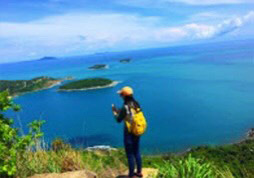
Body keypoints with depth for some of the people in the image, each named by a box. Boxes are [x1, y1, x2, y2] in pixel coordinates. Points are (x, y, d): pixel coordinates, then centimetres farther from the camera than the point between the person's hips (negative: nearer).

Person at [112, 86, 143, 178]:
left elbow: (119, 120, -13)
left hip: (129, 133, -7)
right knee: (137, 152, 21)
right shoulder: (136, 104, -1)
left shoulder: (125, 107, -23)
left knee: (130, 155, 7)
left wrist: (114, 111, 4)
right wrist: (119, 111, 14)